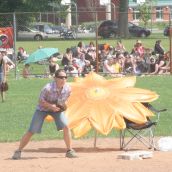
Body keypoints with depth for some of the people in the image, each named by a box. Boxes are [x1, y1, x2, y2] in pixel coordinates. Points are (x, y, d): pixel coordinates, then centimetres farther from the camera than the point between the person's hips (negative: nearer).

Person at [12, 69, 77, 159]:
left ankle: (69, 151, -3)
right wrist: (51, 106, -34)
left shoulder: (68, 89, -18)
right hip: (42, 108, -3)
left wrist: (62, 106, -15)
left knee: (66, 126, -17)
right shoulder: (48, 88, -32)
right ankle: (18, 151, 9)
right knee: (31, 131, -5)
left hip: (57, 108, 3)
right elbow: (41, 101, -20)